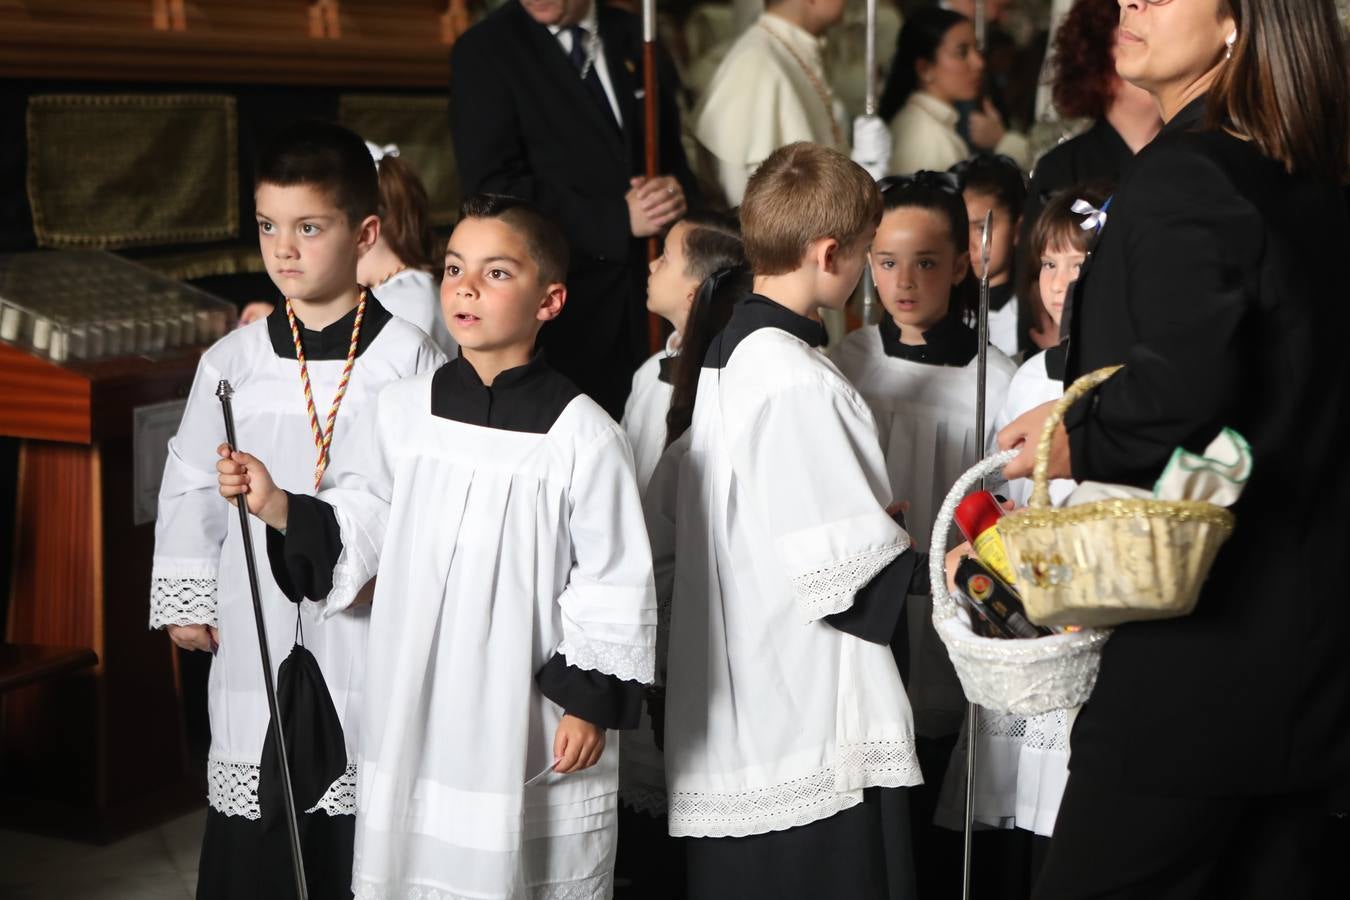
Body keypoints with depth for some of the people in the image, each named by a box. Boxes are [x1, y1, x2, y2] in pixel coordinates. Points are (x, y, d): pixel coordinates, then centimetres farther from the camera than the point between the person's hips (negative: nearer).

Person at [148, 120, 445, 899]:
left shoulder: (410, 361, -5)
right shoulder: (230, 363, 3)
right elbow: (191, 486, 12)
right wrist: (183, 600, 11)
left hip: (374, 631, -2)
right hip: (257, 630, 3)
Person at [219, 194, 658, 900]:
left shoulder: (581, 436, -12)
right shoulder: (402, 411, 1)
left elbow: (615, 587, -8)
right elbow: (355, 534, 9)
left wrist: (590, 705, -8)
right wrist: (273, 504, -6)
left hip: (531, 728, -4)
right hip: (414, 717, 4)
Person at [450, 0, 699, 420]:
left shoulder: (636, 39, 11)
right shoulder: (483, 50, -3)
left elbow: (674, 157, 18)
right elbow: (492, 190, -12)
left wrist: (677, 192, -7)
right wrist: (617, 219, -17)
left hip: (650, 290, 4)